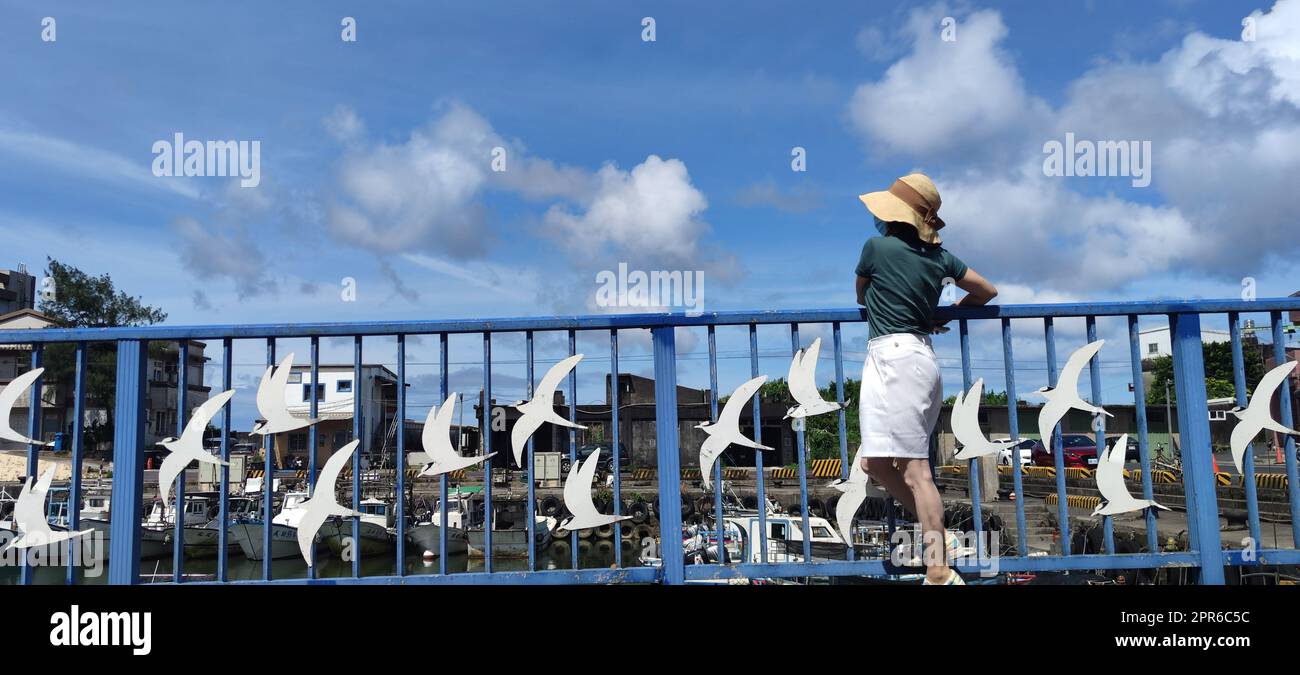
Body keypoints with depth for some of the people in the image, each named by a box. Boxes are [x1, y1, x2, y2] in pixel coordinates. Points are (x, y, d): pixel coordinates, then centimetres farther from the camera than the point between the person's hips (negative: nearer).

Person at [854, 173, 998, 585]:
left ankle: (940, 572, -9)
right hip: (920, 355, 8)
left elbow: (861, 297, 14)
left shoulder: (876, 247, -4)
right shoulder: (939, 256, 13)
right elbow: (987, 291, 22)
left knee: (913, 469, -10)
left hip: (893, 358, -8)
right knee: (875, 462, 13)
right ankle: (936, 532, 14)